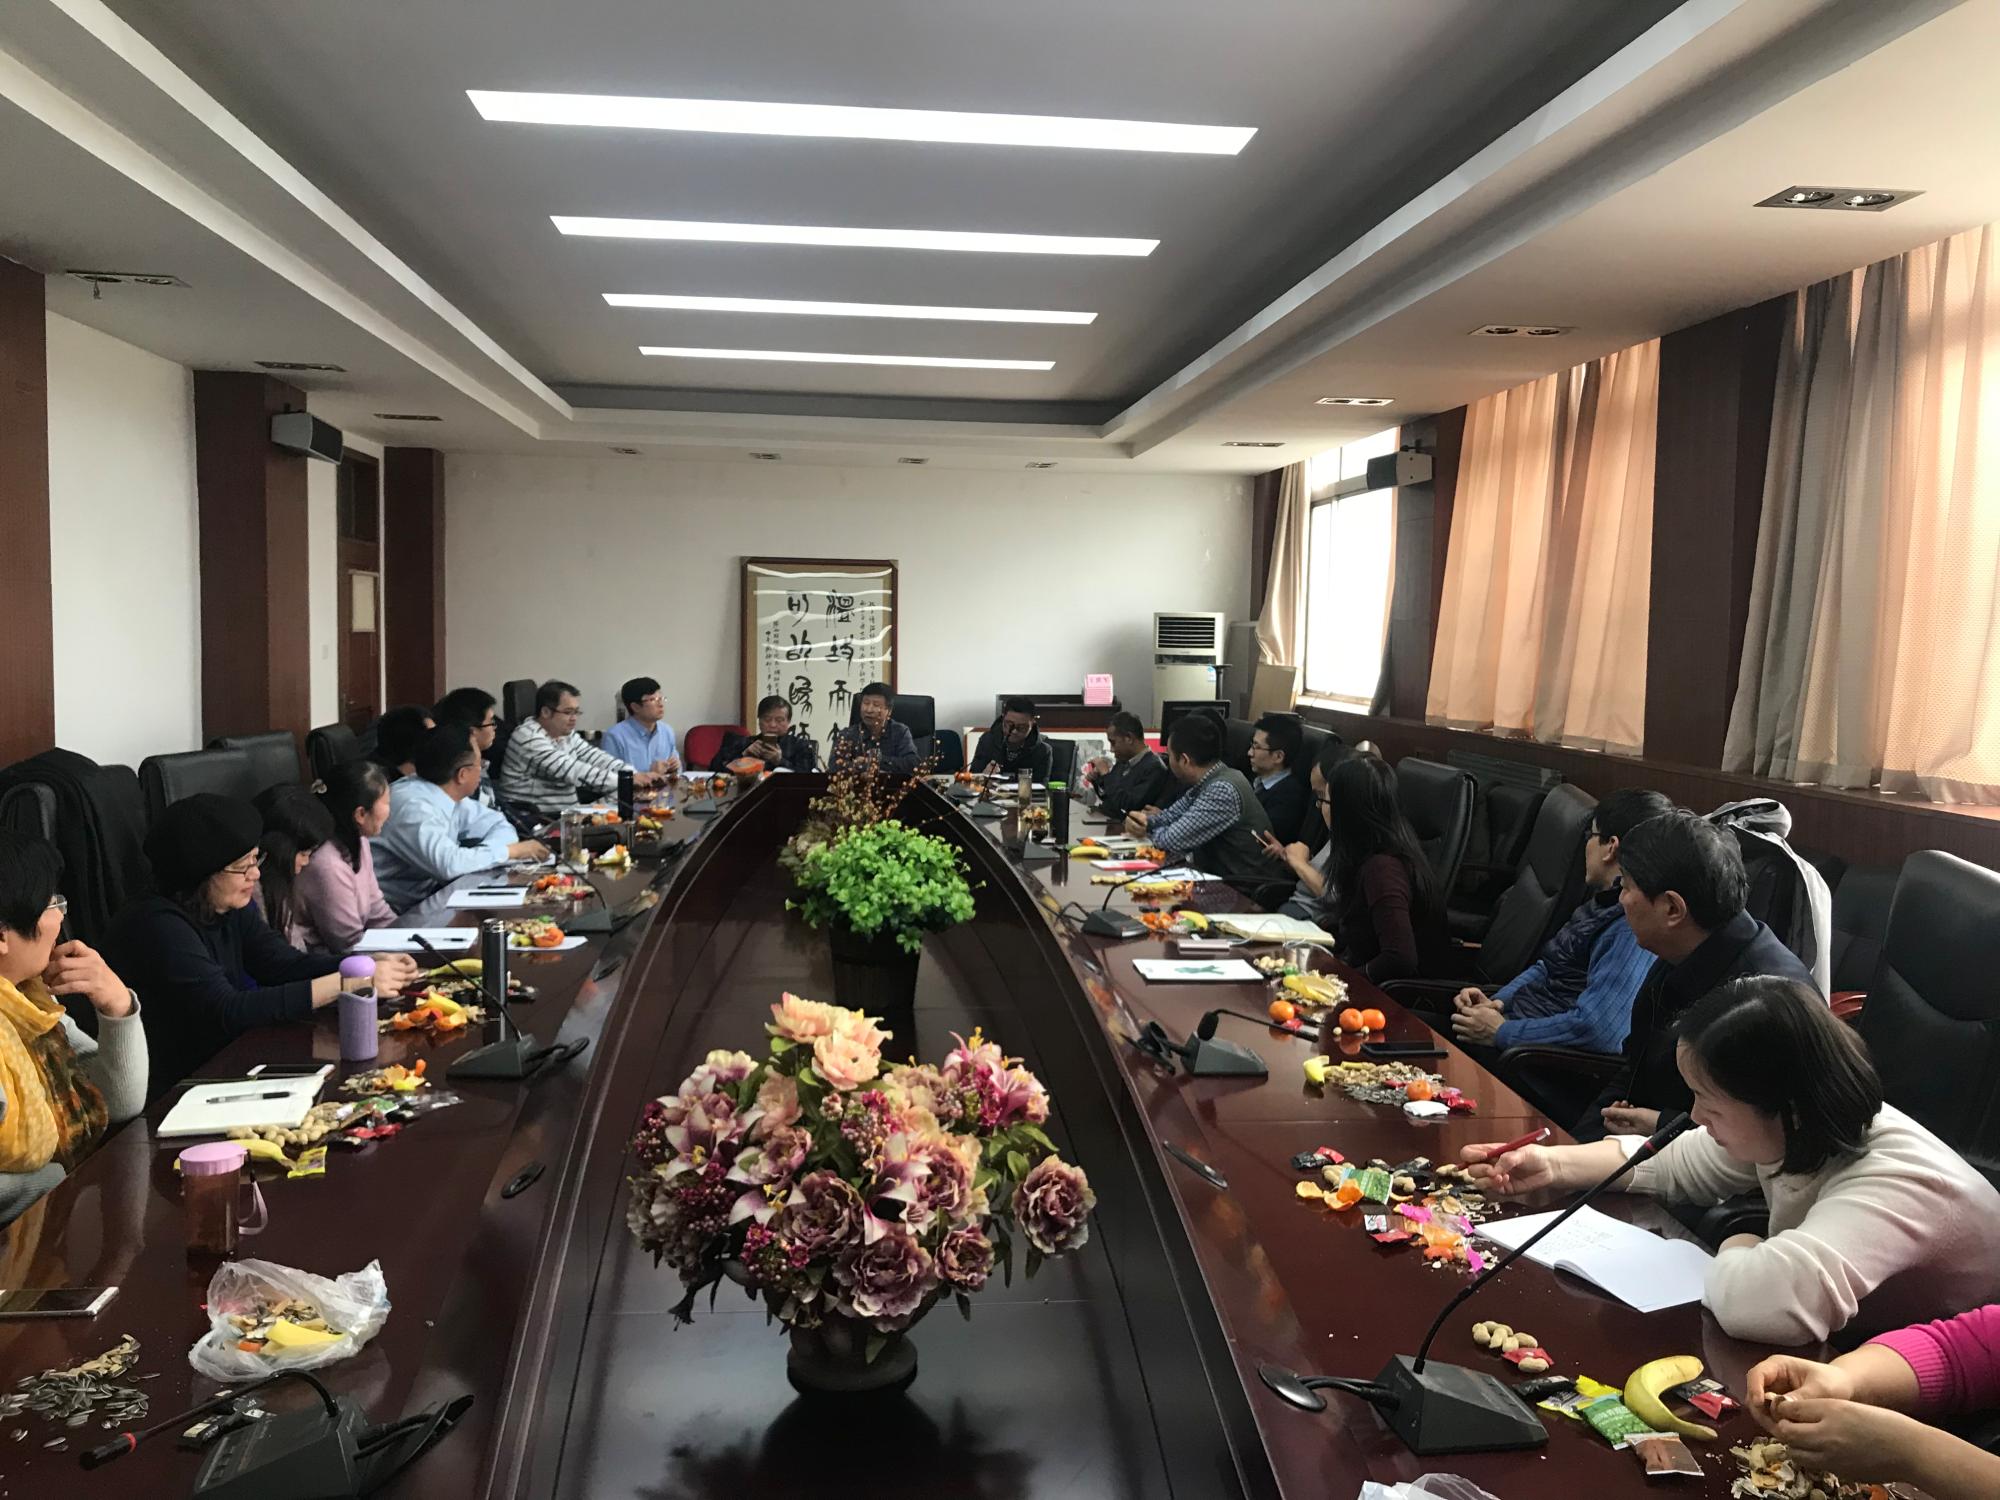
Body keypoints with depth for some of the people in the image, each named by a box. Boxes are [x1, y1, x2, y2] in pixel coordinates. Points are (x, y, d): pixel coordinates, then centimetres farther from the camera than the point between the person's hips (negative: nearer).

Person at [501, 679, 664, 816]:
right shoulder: (529, 739, -18)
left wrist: (636, 775, -12)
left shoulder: (566, 734, 10)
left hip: (564, 814, 9)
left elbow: (596, 758, 4)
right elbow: (574, 772, -24)